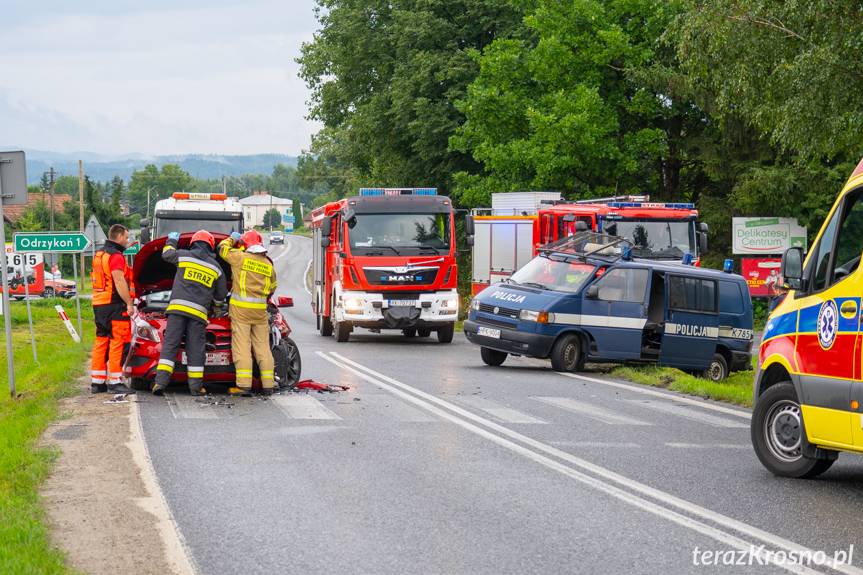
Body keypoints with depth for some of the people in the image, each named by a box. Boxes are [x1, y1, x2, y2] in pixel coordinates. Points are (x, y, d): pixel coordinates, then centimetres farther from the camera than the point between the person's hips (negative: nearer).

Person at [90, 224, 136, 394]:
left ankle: (97, 382, 13)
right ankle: (115, 382, -8)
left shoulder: (99, 254, 18)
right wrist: (129, 303, -18)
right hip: (114, 305, -10)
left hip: (98, 304, 10)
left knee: (101, 342, 12)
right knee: (117, 342, -7)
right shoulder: (116, 256, -12)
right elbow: (119, 281, -20)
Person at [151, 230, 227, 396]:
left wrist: (171, 241, 47)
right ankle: (196, 386, 5)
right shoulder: (216, 267, 14)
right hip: (199, 312, 1)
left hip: (177, 308, -1)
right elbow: (221, 295, 24)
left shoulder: (184, 255, 7)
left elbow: (166, 254, 27)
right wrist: (218, 305, 47)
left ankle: (161, 381, -12)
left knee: (169, 346, -2)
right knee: (195, 350, 5)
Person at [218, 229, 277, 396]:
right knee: (263, 347, 8)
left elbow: (222, 248, 9)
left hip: (241, 309, -4)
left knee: (242, 346, -6)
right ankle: (268, 385, 8)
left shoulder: (241, 257, -5)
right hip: (260, 310, 4)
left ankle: (244, 385, -12)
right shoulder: (268, 265, 10)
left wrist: (232, 239, 28)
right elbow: (272, 287, 21)